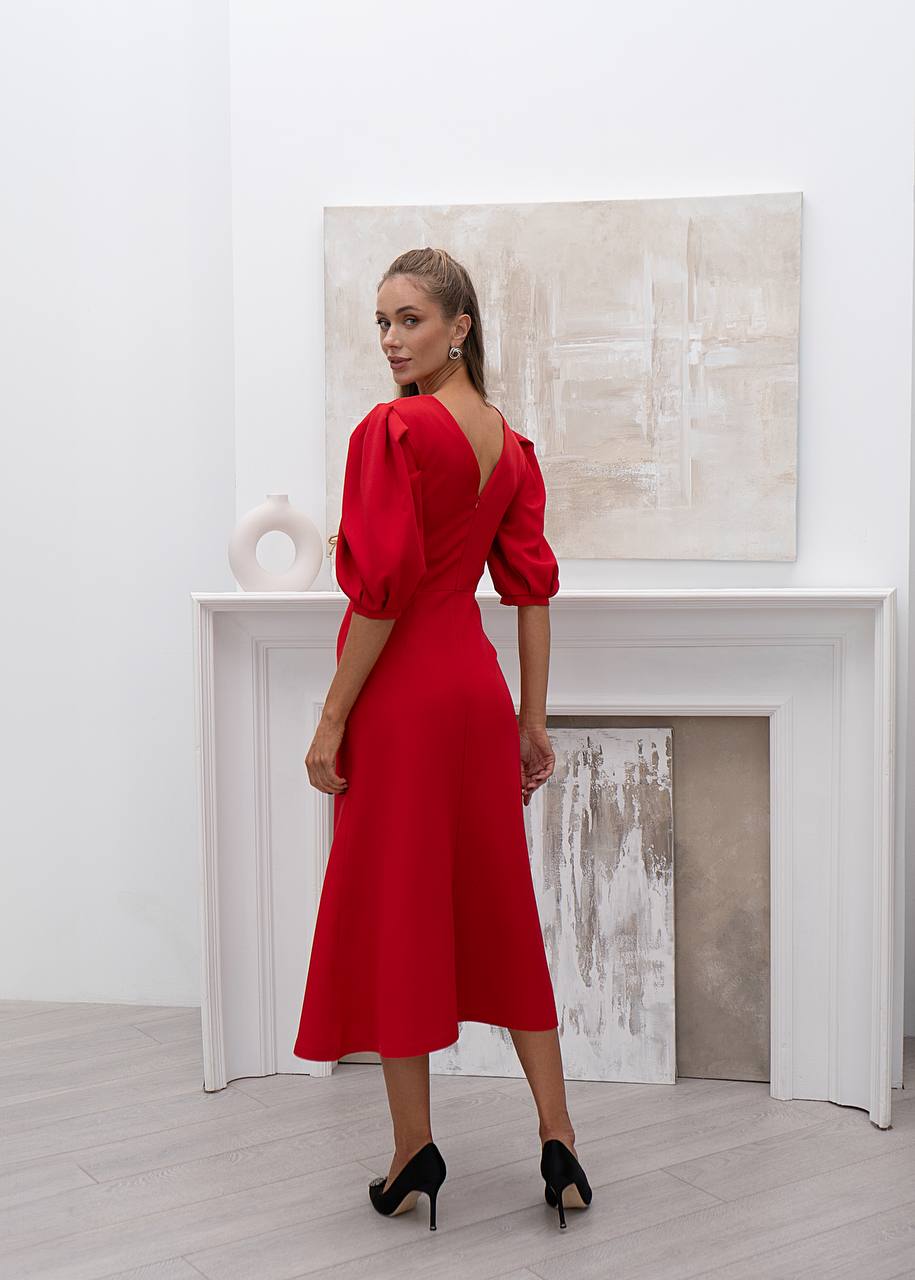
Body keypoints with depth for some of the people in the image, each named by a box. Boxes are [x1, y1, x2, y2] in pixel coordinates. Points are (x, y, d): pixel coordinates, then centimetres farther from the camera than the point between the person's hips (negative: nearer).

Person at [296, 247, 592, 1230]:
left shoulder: (393, 431, -14)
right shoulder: (508, 441, 9)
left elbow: (382, 592, -19)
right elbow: (532, 587, 9)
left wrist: (332, 721, -13)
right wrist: (534, 718, 14)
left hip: (400, 700, -7)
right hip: (477, 690, 7)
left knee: (392, 915, 5)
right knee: (497, 910, 14)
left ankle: (414, 1152, 15)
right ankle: (558, 1141, 17)